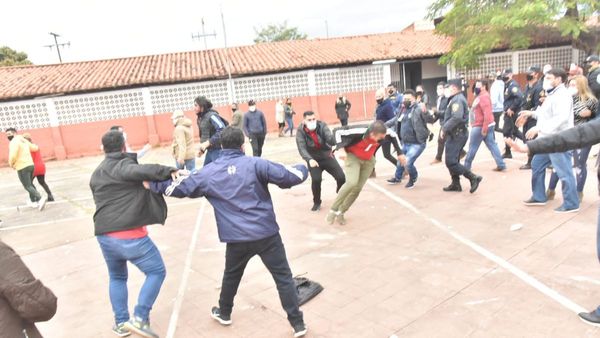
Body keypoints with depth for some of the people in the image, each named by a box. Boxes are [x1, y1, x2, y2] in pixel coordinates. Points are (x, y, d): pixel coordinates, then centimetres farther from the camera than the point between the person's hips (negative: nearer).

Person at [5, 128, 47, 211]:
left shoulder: (14, 142, -13)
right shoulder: (24, 141, 14)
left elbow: (13, 155, -25)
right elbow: (35, 148, 25)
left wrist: (11, 164, -5)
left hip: (22, 168, -8)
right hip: (30, 165, 8)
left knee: (28, 186, -6)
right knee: (30, 184, 23)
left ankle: (40, 198, -24)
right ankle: (33, 202, 30)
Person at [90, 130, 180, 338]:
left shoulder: (96, 175, 19)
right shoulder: (123, 166, -7)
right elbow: (141, 171, -29)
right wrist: (169, 171, -25)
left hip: (104, 236, 8)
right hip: (129, 235, -7)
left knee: (117, 277, 28)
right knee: (157, 272, 9)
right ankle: (140, 318, 1)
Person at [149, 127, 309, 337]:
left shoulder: (208, 173, 4)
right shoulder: (255, 164, -5)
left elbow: (179, 187, 13)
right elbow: (289, 177, -8)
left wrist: (152, 184, 29)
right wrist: (303, 168, 14)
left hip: (237, 238, 3)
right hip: (267, 233, -2)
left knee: (231, 276, 27)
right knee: (283, 277, 7)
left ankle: (223, 313, 47)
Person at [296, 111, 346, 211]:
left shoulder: (322, 125, -16)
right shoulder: (300, 131, -16)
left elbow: (332, 142, -25)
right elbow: (302, 148, -26)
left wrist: (332, 139, -50)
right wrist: (310, 159, -44)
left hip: (327, 156, 1)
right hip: (313, 159, -1)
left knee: (341, 177, -8)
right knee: (316, 179, -24)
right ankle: (316, 203, 4)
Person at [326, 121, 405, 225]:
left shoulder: (384, 132, -25)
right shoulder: (359, 131, -38)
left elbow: (394, 135, 0)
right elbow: (337, 131, -29)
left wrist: (400, 153, 1)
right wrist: (340, 149, -39)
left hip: (368, 160, 5)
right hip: (352, 156, -4)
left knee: (358, 188, -1)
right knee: (352, 182, -26)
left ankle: (340, 212, 17)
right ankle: (333, 210, -9)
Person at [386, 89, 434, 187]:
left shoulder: (418, 108, -18)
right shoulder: (404, 110, 8)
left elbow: (431, 120, -29)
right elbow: (395, 120, 24)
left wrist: (425, 112, -48)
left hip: (417, 144, -9)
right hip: (405, 143, 9)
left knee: (407, 162, -16)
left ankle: (413, 179, 15)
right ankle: (397, 178, 51)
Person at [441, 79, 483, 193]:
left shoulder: (457, 99, -16)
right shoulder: (456, 99, 18)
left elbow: (456, 118, -28)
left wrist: (444, 129, -21)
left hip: (456, 135, -11)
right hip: (456, 134, 11)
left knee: (451, 162, -13)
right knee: (453, 160, 15)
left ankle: (473, 178, -9)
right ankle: (456, 184, 23)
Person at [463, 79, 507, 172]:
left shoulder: (483, 97, -17)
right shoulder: (481, 96, 15)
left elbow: (487, 114, -25)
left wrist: (484, 129, -26)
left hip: (480, 126, -10)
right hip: (488, 125, 10)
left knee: (473, 146, 2)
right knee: (492, 145, 7)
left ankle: (466, 166, 13)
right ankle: (501, 165, 5)